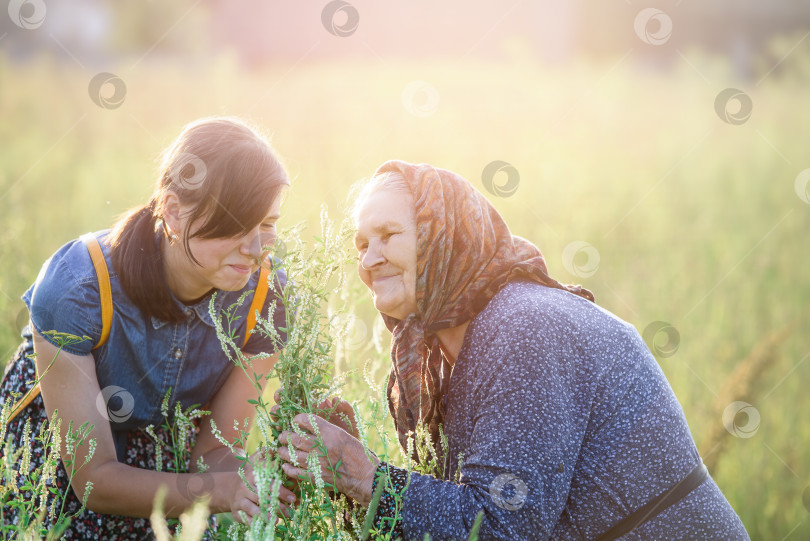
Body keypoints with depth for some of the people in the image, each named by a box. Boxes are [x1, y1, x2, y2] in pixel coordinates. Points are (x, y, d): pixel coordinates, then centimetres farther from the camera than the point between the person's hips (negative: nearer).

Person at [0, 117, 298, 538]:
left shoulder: (266, 296, -23)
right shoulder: (74, 288, -33)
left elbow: (213, 451, -14)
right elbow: (95, 478, -30)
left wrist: (258, 482, -37)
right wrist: (222, 491, -44)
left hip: (165, 458, 2)